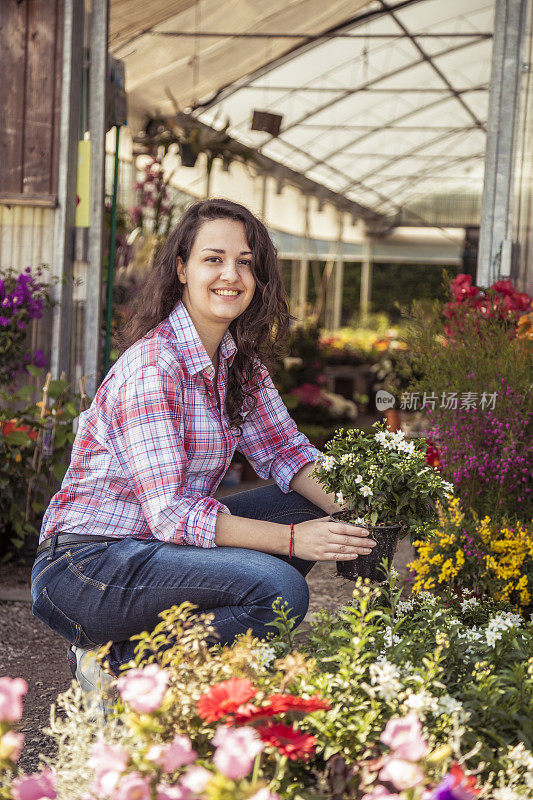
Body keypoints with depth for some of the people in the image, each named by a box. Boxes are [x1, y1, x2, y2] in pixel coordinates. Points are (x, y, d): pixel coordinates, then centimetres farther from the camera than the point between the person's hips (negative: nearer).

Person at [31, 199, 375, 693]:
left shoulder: (240, 358, 4)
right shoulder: (151, 367, -22)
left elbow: (283, 449, 7)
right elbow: (169, 513, -27)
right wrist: (292, 539, -30)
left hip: (167, 540, 9)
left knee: (315, 506, 0)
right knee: (279, 589, -25)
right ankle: (115, 665, -7)